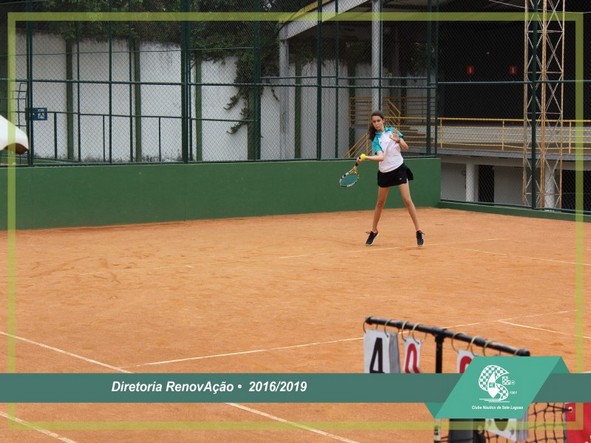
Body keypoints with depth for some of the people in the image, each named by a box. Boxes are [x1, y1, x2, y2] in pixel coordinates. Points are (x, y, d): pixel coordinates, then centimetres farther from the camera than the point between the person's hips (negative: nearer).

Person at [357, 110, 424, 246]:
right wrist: (365, 158, -35)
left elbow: (406, 148, -2)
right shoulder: (375, 139, -5)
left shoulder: (392, 131, -1)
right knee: (380, 203, 9)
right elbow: (380, 157, -20)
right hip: (385, 172, 1)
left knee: (407, 200, -10)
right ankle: (374, 231, 26)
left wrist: (398, 140, -21)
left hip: (399, 169, -1)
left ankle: (418, 231, -6)